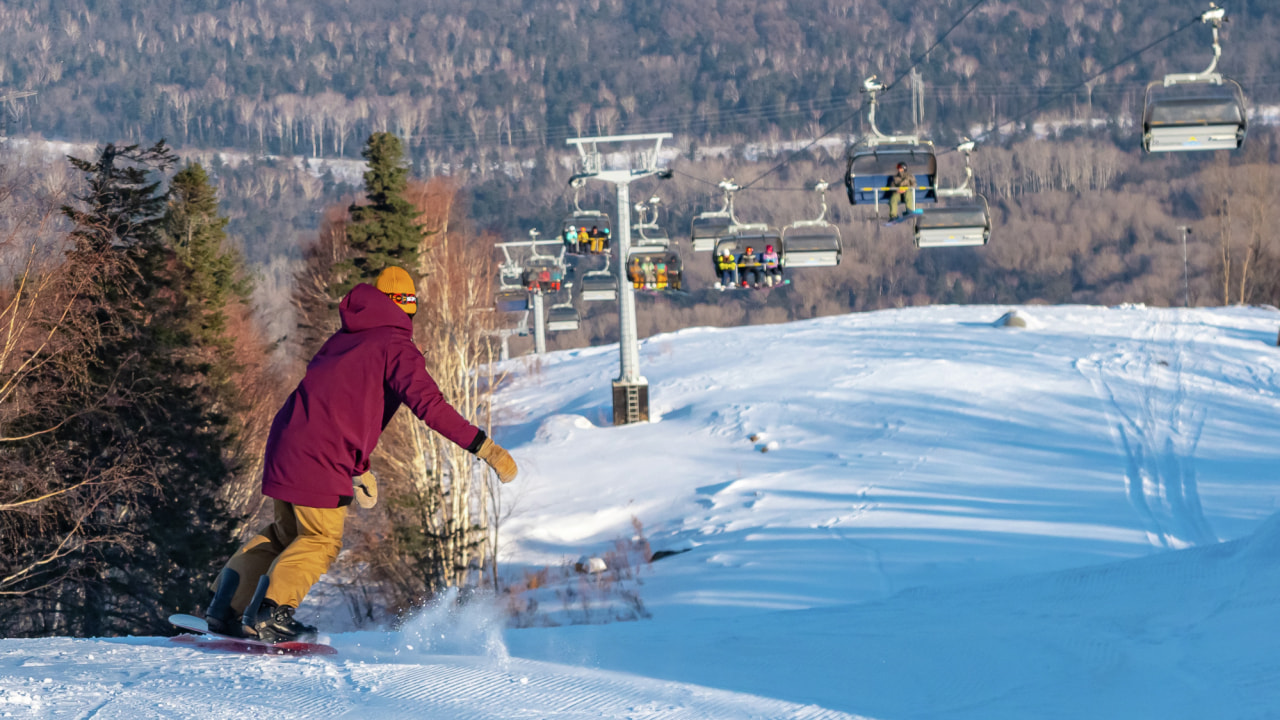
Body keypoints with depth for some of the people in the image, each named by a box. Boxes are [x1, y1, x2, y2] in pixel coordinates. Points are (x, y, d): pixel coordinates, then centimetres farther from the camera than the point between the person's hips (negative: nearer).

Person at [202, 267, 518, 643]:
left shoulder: (343, 338, 21)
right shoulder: (395, 345, -4)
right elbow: (428, 403, -18)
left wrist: (358, 465, 35)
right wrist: (484, 447, -21)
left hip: (284, 443, 8)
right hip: (320, 460, -8)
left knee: (286, 530, 23)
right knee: (321, 540, 8)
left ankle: (226, 607, 21)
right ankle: (270, 611, -2)